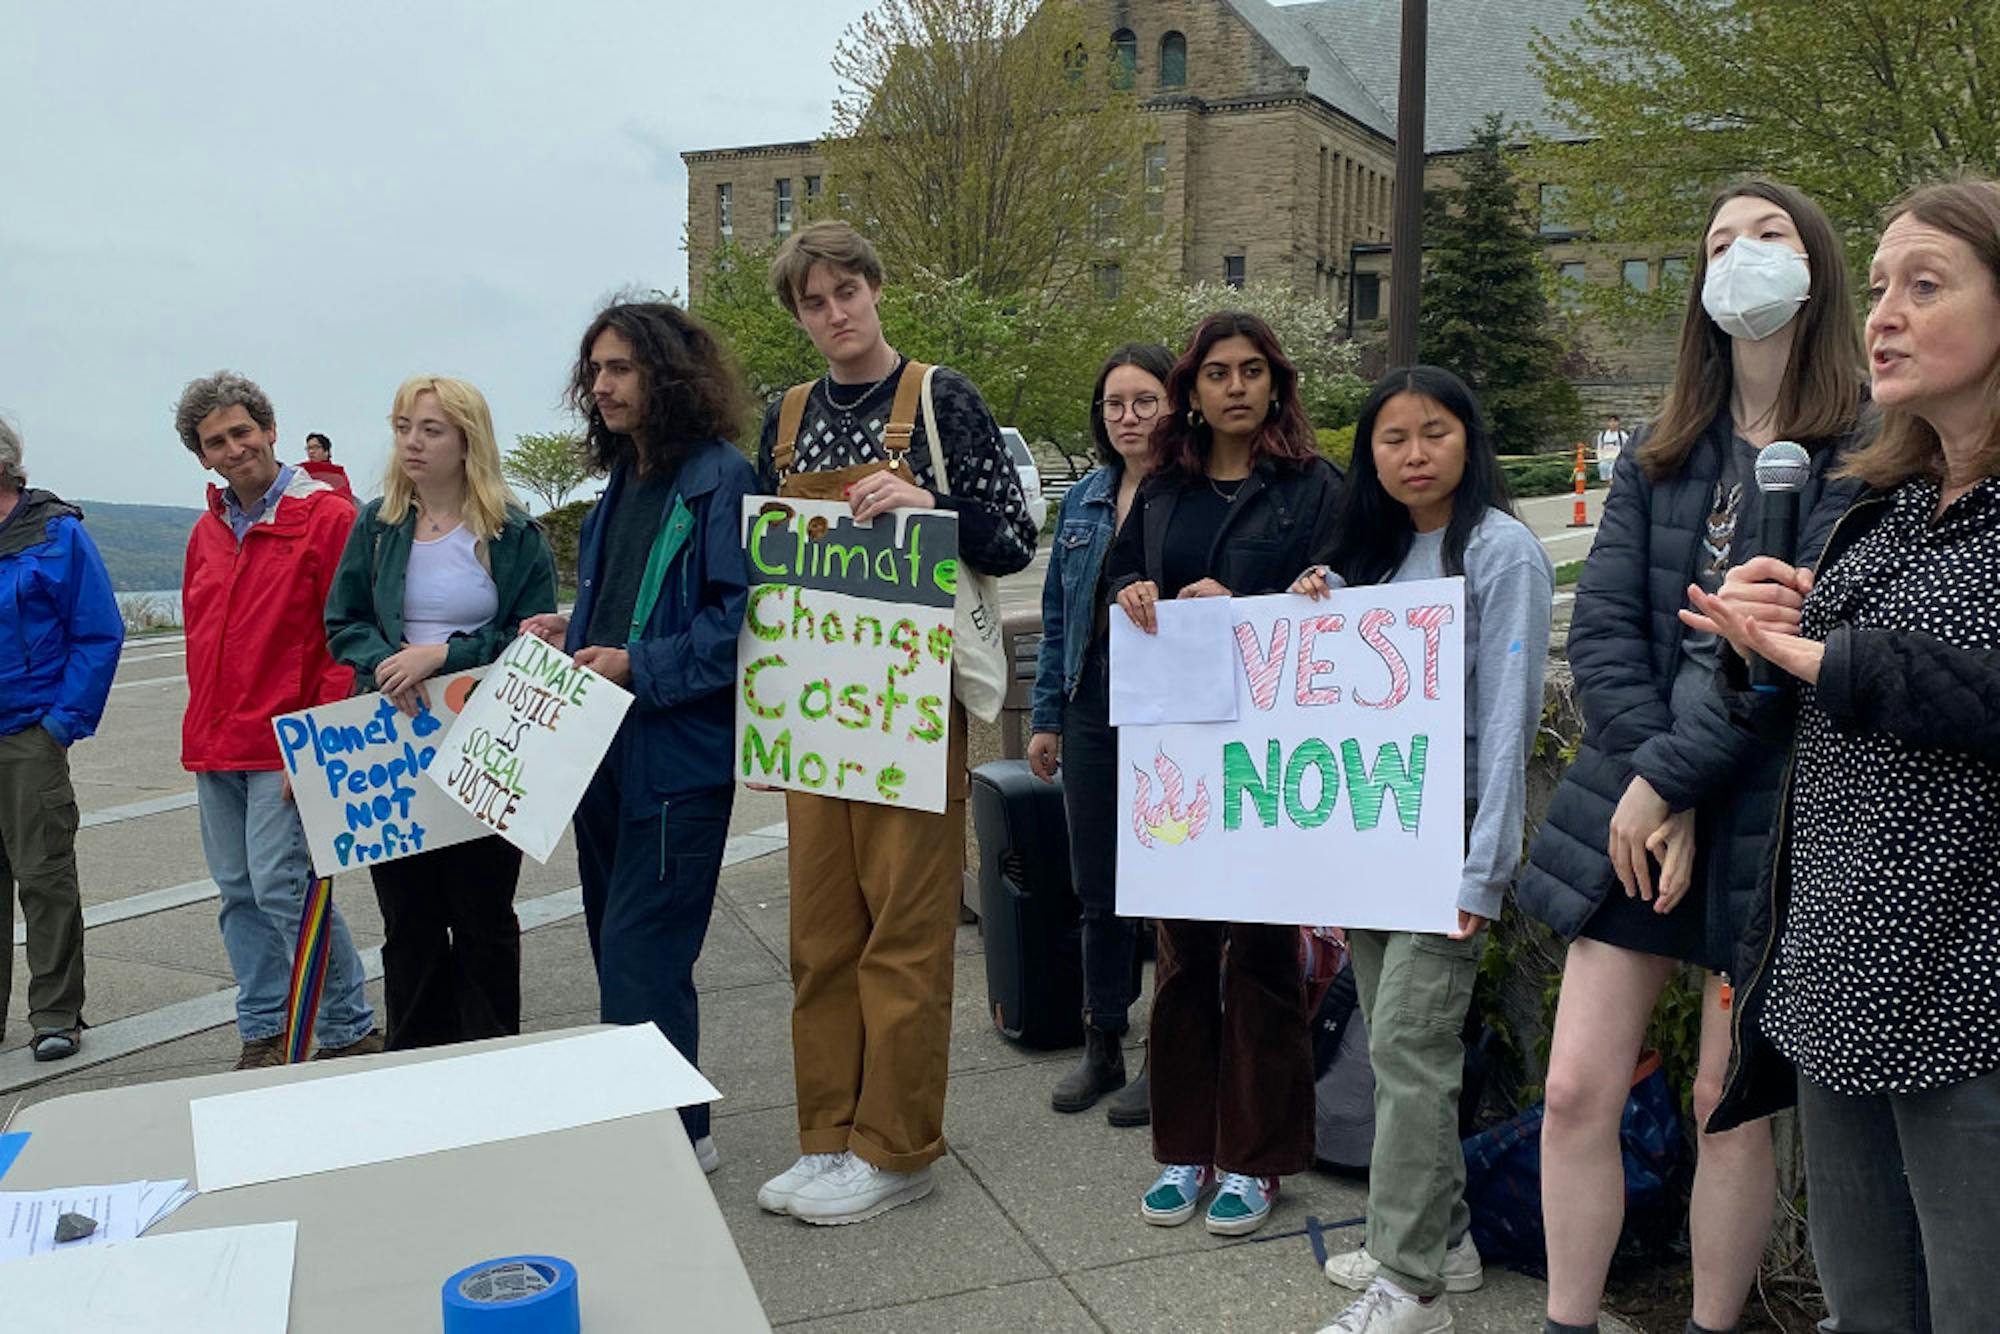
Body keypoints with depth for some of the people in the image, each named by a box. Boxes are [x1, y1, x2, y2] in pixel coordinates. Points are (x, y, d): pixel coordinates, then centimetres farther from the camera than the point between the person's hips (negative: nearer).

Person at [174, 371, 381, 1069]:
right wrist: (203, 729, 14)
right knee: (240, 893, 11)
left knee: (282, 887, -11)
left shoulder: (326, 515, -7)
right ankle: (263, 1034, 22)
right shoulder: (207, 533, 14)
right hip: (214, 748, 7)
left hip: (287, 745, -7)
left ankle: (351, 1032, 3)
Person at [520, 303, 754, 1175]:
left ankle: (673, 1134, 10)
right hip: (604, 748, 9)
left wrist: (639, 669, -21)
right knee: (619, 950, 16)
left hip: (679, 753, -9)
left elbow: (741, 615, -19)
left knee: (640, 959, -6)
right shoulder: (622, 483, 16)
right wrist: (569, 634, 7)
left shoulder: (720, 477, -12)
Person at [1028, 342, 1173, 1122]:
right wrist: (1046, 716, 12)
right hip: (1092, 710, 6)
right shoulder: (1084, 501, 10)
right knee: (1097, 887, 14)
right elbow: (1059, 614, 13)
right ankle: (1102, 1046, 28)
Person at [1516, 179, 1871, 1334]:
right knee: (1577, 1089, 2)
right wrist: (1648, 789, -11)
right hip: (1632, 808, 4)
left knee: (1734, 1106, 6)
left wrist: (1671, 776, -16)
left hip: (1771, 818, -4)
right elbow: (1602, 628, 1)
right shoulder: (1660, 458, 10)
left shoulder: (1863, 455, -5)